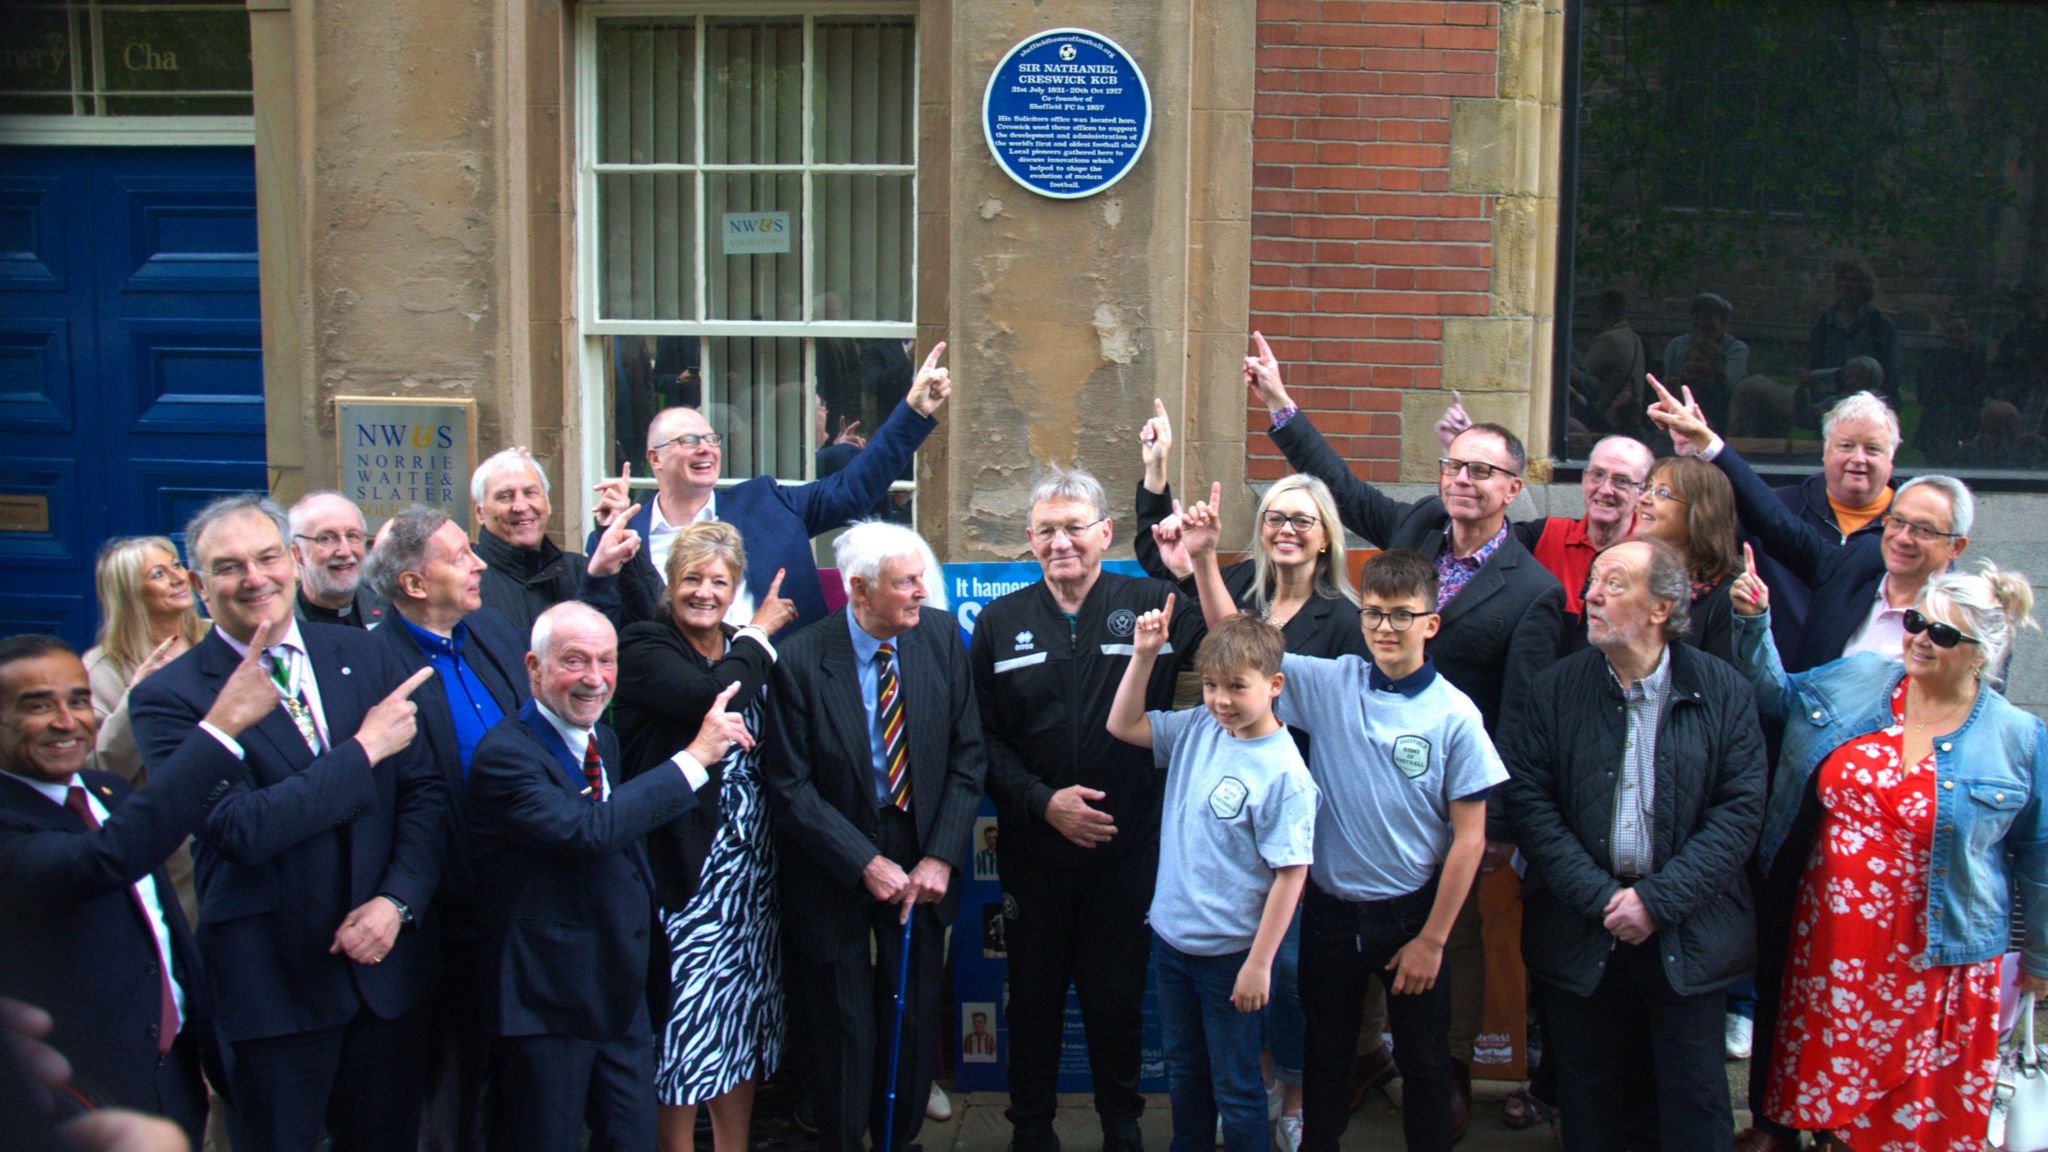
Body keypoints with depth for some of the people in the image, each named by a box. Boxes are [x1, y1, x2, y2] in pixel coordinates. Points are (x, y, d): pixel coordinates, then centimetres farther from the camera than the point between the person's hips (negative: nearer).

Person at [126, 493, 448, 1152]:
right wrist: (364, 748, -17)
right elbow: (242, 829, -21)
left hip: (385, 964, 4)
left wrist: (397, 901, -11)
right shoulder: (168, 698, -9)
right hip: (271, 985, -4)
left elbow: (425, 792, 4)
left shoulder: (363, 657, 4)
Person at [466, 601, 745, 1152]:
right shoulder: (505, 754, -20)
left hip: (622, 993, 8)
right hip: (545, 1000, -8)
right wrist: (694, 758, -28)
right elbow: (591, 831, -33)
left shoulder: (603, 741, 10)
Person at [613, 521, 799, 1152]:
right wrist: (758, 637, -11)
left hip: (750, 864, 6)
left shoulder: (748, 651, 13)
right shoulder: (644, 647, -6)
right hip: (685, 862, -6)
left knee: (742, 1017, 12)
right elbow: (709, 699, -24)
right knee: (687, 1012, -2)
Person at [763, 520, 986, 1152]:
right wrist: (867, 863, -16)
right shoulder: (801, 660, -15)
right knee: (847, 1026, 7)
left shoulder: (942, 636, -5)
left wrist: (940, 857, -9)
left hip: (922, 863, 3)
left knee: (915, 1020, 11)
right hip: (836, 869, -3)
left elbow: (967, 756, -1)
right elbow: (791, 787, -12)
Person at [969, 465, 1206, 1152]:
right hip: (1033, 847, 1)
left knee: (1118, 998, 11)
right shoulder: (999, 623, 2)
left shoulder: (1153, 606, -3)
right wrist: (1044, 803, -11)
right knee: (1033, 997, 14)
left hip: (1126, 845, -1)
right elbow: (984, 740, 2)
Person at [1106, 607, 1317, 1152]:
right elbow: (1123, 725, 9)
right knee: (1184, 1072, 23)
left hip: (1230, 953, -6)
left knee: (1235, 1088, 9)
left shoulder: (1283, 772, -20)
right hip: (1172, 936, 6)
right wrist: (1144, 655, -4)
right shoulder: (1197, 729, -1)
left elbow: (1291, 873, -19)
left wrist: (1259, 963, -17)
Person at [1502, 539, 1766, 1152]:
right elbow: (1527, 800, -5)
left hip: (1687, 933, -1)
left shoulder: (1723, 690, -3)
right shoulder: (1556, 688, 0)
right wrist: (1600, 896, -14)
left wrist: (1658, 900, -14)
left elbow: (1741, 808, -7)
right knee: (1591, 1100, 11)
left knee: (1695, 1102, 7)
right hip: (1580, 930, 1)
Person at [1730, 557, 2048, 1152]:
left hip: (1936, 954, -2)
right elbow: (1776, 692, 16)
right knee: (1827, 1075, 15)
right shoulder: (1857, 680, -2)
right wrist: (1753, 622, 0)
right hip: (1833, 937, 3)